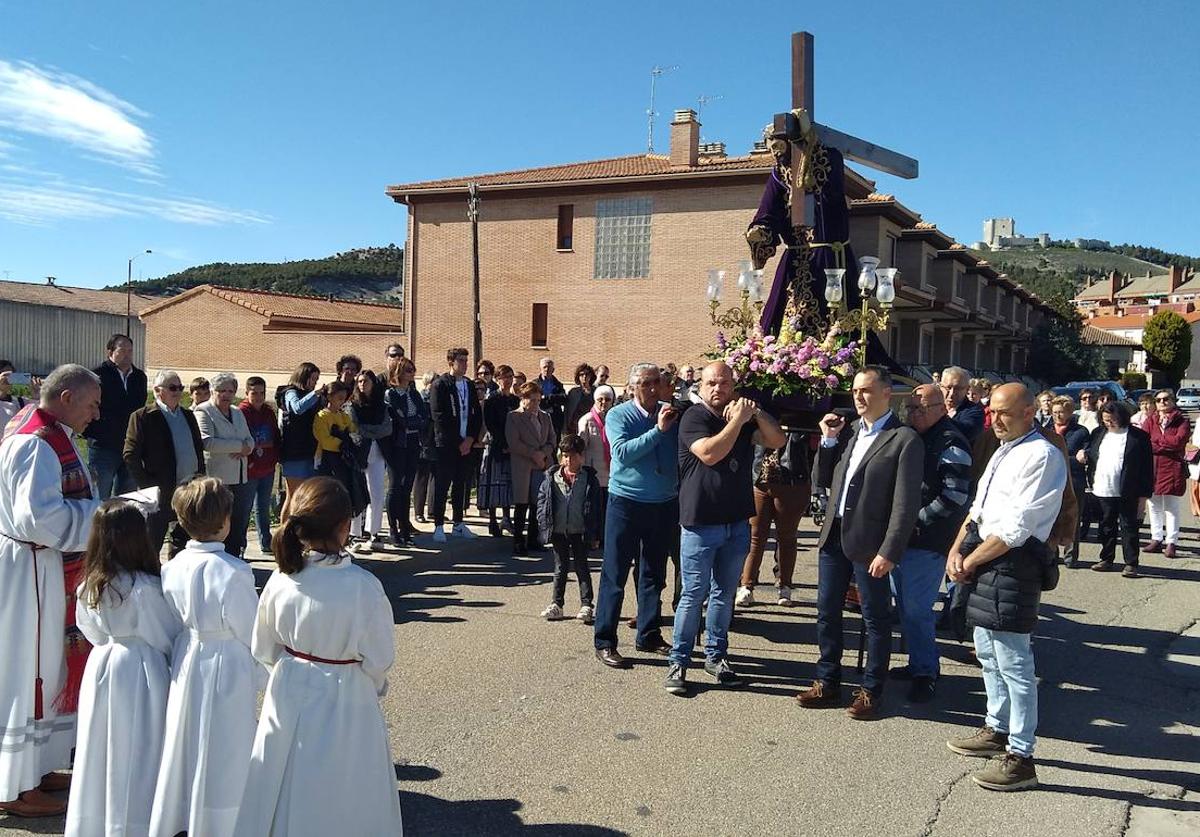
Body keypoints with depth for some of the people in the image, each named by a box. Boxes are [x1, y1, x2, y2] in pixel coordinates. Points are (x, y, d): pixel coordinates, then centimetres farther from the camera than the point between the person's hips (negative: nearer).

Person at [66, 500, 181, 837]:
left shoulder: (88, 584, -3)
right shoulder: (145, 588, -23)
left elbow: (89, 629, 10)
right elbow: (166, 637, -13)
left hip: (101, 665, 6)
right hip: (141, 670, -6)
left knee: (103, 745, 17)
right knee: (136, 750, 6)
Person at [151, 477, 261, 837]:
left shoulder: (173, 567, -7)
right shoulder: (233, 572, -24)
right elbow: (251, 631, -15)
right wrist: (260, 675, 0)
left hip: (187, 661, 6)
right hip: (227, 668, -6)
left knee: (188, 739, 21)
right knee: (225, 749, 9)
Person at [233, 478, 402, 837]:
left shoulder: (281, 579, -14)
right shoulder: (364, 586, -25)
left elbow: (264, 649, 0)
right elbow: (379, 657, -14)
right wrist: (376, 684, 8)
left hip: (289, 692, 4)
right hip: (345, 699, -3)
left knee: (286, 782, 23)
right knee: (341, 793, 15)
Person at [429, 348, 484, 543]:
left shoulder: (469, 385, 12)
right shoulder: (440, 384, -6)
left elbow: (477, 414, 12)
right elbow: (439, 417, -11)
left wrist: (470, 439, -2)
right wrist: (457, 442, -12)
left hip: (466, 444, 5)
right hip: (446, 444, -5)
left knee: (461, 484, 10)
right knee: (442, 485, -2)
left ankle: (458, 524, 18)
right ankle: (439, 526, 3)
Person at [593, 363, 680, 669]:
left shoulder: (672, 413, 3)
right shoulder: (618, 415, -6)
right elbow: (623, 453, -21)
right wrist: (659, 430, -24)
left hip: (665, 504, 4)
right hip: (627, 503, -4)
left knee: (654, 574, 15)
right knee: (614, 575, 1)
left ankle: (649, 636, 28)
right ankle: (604, 642, 8)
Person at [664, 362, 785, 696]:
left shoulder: (743, 418, 11)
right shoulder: (694, 417, -7)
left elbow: (778, 440, 1)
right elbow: (709, 453, -23)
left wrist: (757, 413, -12)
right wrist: (737, 421, -21)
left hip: (738, 523, 6)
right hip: (700, 523, -5)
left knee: (724, 593, 13)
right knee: (694, 594, -2)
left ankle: (716, 655, 25)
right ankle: (678, 662, 7)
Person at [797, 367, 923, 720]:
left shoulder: (904, 440, -10)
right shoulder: (849, 430, 10)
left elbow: (906, 504, -13)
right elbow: (822, 481, 12)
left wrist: (888, 552, -17)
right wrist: (829, 440, 0)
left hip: (869, 542, -6)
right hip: (834, 535, 7)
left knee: (876, 619, 8)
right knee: (827, 613, 14)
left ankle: (871, 691, 21)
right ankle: (827, 683, 28)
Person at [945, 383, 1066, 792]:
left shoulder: (1041, 456, -16)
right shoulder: (1003, 452, 16)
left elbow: (1016, 528, -21)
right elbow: (979, 507, 18)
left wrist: (970, 561, -13)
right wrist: (957, 549, 3)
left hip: (1013, 565, -10)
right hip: (983, 559, 10)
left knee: (1013, 663, -5)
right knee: (988, 654, 21)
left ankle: (1020, 758, 3)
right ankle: (996, 731, 37)